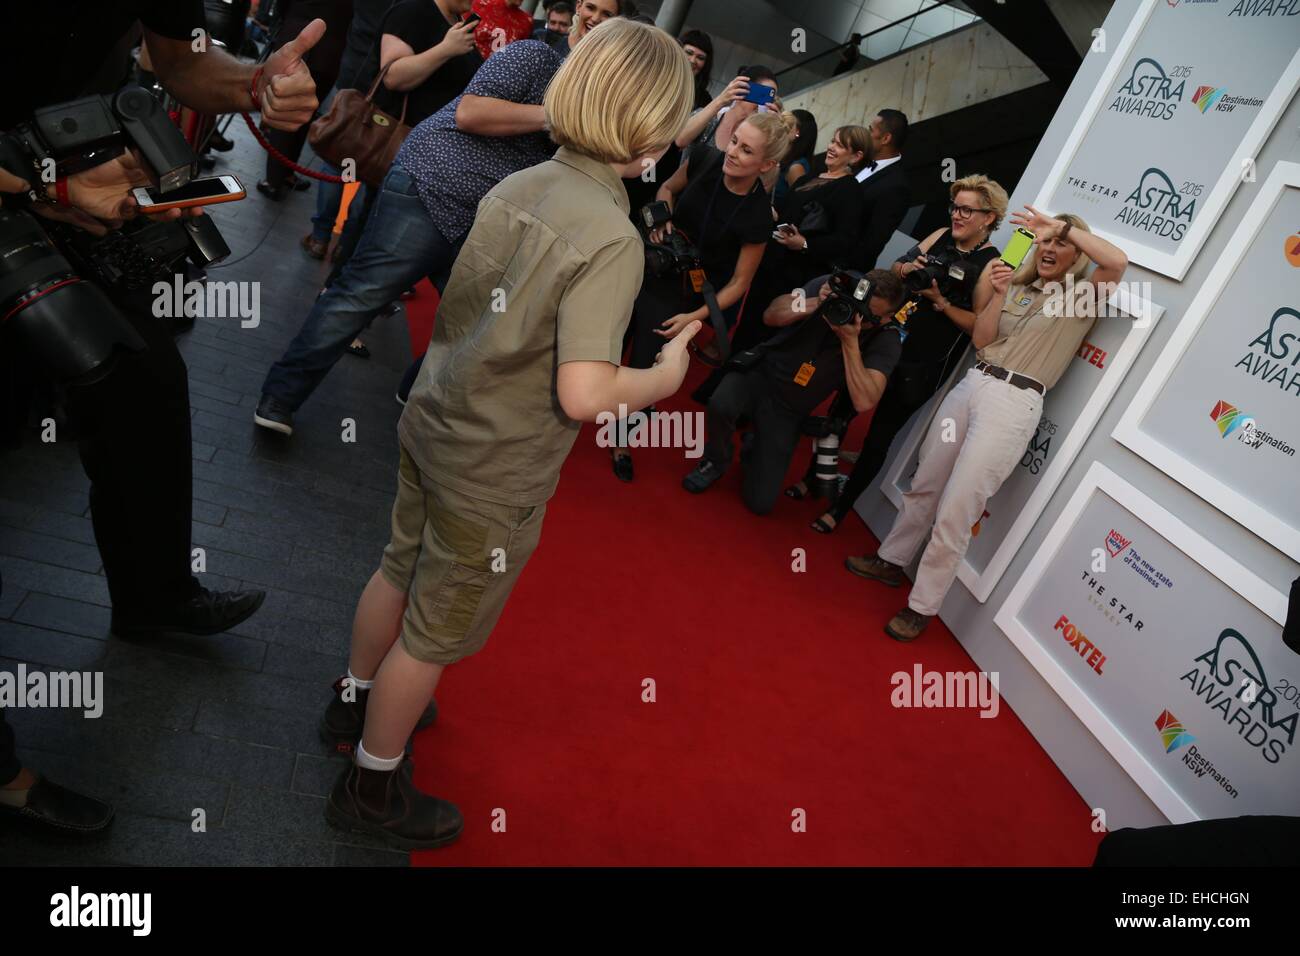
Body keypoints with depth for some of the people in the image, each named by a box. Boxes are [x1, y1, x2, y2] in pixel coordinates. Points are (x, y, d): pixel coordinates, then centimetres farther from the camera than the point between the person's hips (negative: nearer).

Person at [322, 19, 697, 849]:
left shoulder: (514, 186, -2)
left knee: (400, 573, 27)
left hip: (433, 426, 8)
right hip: (494, 476, -7)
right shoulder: (612, 238, -24)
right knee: (436, 633, 12)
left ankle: (356, 702, 53)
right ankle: (372, 789, 35)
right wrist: (663, 377, -11)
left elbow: (455, 306, 7)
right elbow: (581, 395, -28)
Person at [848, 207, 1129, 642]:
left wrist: (1066, 228, -9)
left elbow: (1118, 262, -16)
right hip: (972, 383, 6)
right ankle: (890, 561, 36)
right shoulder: (1018, 286, 17)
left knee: (954, 512, -9)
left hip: (1016, 403, -6)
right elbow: (981, 339, 9)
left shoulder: (1082, 296, 4)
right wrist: (999, 294, -4)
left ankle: (922, 607, 4)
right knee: (924, 485, 16)